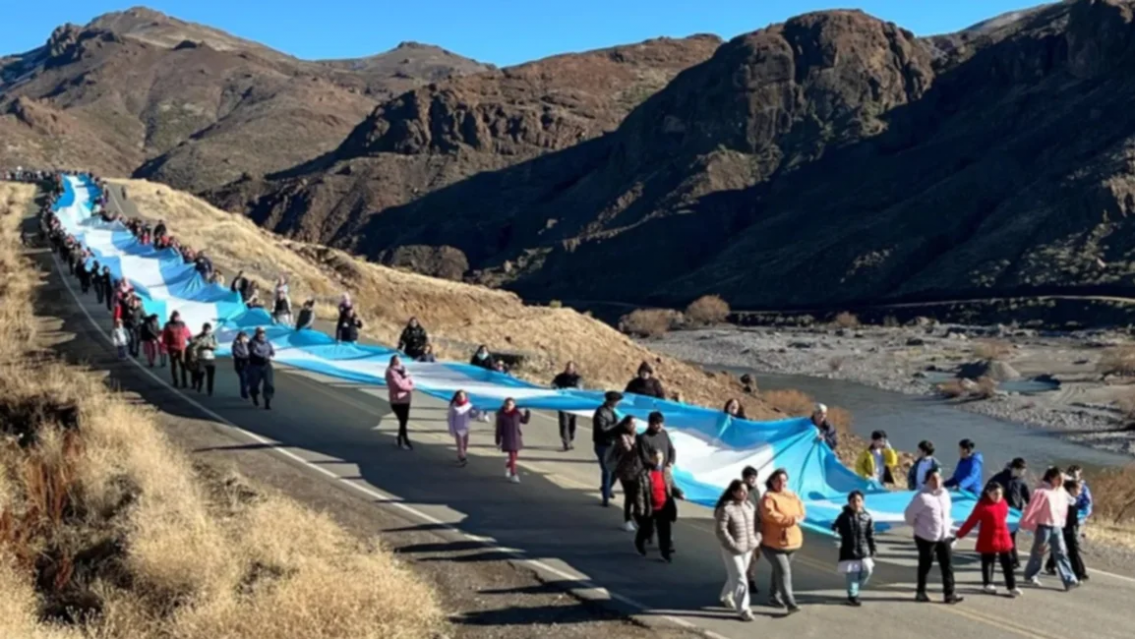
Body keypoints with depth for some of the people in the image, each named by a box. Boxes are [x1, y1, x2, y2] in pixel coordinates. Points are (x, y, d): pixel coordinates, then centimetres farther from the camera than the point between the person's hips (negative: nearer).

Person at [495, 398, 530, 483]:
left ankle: (508, 465, 45)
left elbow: (524, 421, 13)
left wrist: (527, 412, 1)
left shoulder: (517, 413, -2)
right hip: (507, 438, -4)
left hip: (517, 438, 4)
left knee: (515, 456, 14)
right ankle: (513, 475, 2)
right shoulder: (501, 415, -12)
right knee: (512, 456, -7)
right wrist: (498, 441, -7)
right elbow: (499, 429, -8)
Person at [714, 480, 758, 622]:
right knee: (739, 579, -6)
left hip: (747, 548, 7)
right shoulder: (725, 508, -19)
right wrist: (733, 545, -21)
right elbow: (721, 530, -19)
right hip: (732, 550, -7)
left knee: (735, 576, 20)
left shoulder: (749, 506, 4)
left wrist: (754, 542, 3)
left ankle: (726, 596, 43)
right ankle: (743, 609, -1)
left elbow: (754, 524, 13)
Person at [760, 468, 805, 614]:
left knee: (779, 570, 18)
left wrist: (788, 520, -18)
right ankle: (790, 604, -17)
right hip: (773, 543, -7)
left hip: (791, 541, 7)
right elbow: (770, 514, -26)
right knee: (783, 572, -13)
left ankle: (774, 597, 33)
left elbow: (801, 513, 2)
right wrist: (791, 519, -27)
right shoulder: (768, 497, -12)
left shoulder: (793, 496, 10)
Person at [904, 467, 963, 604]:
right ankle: (921, 592, 22)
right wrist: (918, 527, -2)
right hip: (926, 537, -6)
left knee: (948, 565, 2)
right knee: (925, 565, 7)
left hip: (944, 536, 6)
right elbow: (909, 514, -15)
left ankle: (949, 594, 5)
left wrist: (947, 524, 14)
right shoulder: (922, 496, -19)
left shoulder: (945, 493, 4)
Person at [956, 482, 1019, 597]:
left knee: (1008, 563, 8)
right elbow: (972, 521, -12)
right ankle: (987, 584, 25)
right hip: (988, 539, -5)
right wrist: (960, 534, -10)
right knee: (988, 562, 9)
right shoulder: (982, 505, -16)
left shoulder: (1003, 503, 2)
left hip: (1004, 539, 6)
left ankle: (1012, 586, 14)